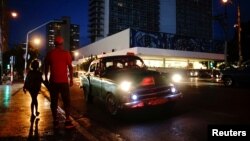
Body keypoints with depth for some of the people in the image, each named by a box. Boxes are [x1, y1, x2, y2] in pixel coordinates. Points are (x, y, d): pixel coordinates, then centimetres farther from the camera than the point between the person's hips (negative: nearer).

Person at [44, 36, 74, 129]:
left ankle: (55, 122, 12)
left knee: (54, 102, 9)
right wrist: (71, 79, 3)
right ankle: (67, 121, 1)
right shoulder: (66, 53, -2)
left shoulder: (50, 53, 7)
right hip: (63, 81, -2)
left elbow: (46, 67, 12)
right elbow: (70, 67, -3)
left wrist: (46, 78, 21)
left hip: (53, 81, 3)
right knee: (66, 101, 4)